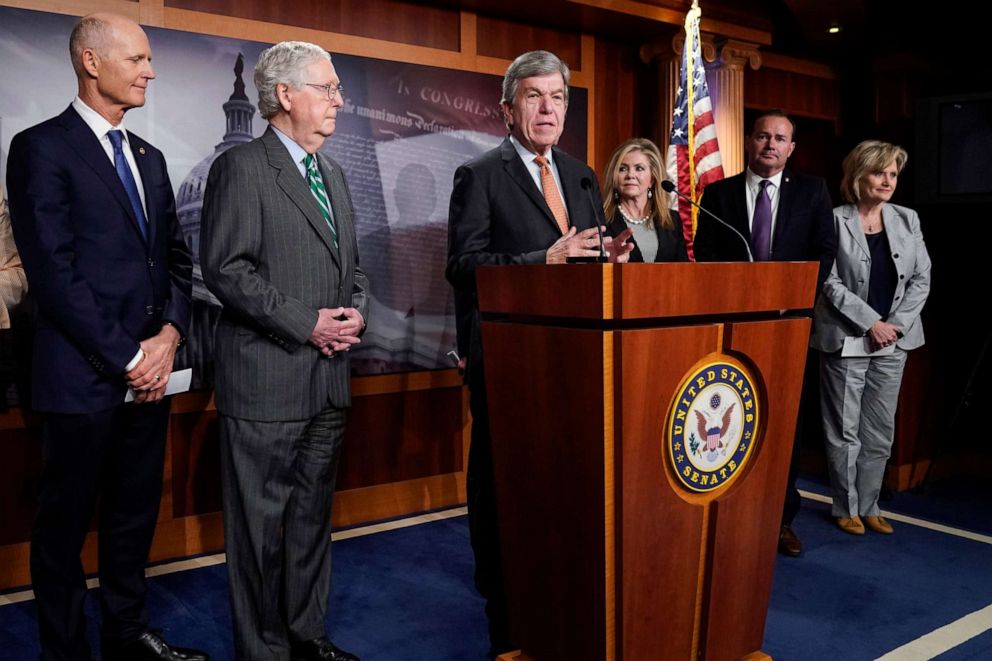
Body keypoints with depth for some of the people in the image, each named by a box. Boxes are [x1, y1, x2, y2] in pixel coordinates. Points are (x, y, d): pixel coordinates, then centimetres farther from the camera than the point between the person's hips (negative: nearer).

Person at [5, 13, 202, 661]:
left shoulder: (149, 157, 15)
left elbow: (177, 257, 13)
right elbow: (54, 272, -14)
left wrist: (169, 334, -3)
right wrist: (126, 358, -13)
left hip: (150, 371, 7)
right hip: (84, 376, -6)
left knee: (136, 515, 16)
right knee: (66, 524, 9)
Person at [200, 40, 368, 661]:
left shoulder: (333, 173, 17)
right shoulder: (241, 167, -6)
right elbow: (226, 268, -14)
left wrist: (357, 311, 1)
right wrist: (305, 323, -16)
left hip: (329, 378, 8)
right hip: (267, 379, -7)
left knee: (313, 516, 16)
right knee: (260, 524, 3)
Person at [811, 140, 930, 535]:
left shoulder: (907, 220, 9)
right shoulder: (835, 221, -6)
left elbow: (921, 279, 8)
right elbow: (829, 283, -10)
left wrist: (897, 324, -5)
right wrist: (871, 323, -13)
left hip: (893, 341, 5)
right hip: (846, 340, -4)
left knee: (881, 431, 10)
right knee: (844, 431, 3)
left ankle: (868, 507, 22)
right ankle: (846, 507, 18)